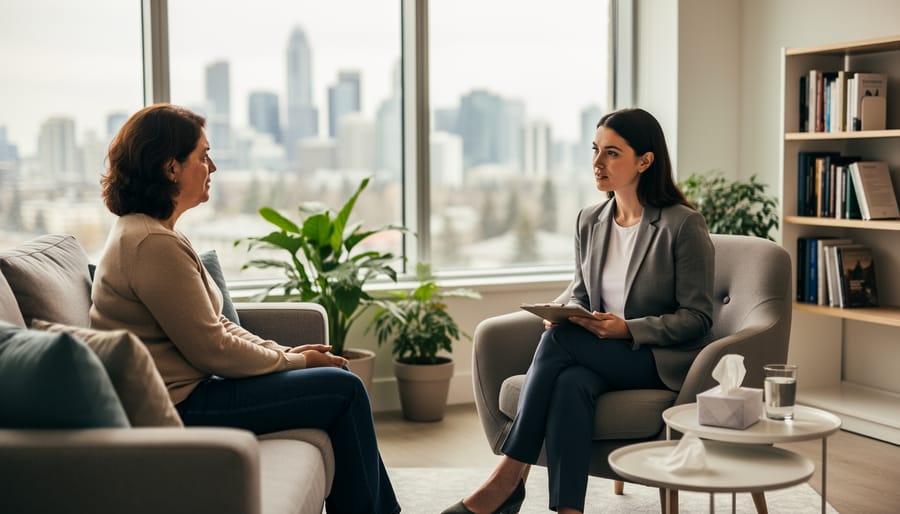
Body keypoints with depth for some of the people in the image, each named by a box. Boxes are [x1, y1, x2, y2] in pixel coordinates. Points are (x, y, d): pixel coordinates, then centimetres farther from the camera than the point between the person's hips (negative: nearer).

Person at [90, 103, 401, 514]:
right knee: (345, 389, -8)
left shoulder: (145, 232, 12)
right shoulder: (153, 245, -21)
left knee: (344, 383, 13)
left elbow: (215, 325, 15)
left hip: (182, 390, 10)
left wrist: (285, 352, 4)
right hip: (179, 405, -10)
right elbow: (212, 350, -20)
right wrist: (295, 361, -6)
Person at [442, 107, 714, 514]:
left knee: (560, 338, -29)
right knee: (571, 383, -33)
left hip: (661, 360, -5)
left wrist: (628, 329, -21)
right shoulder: (589, 222, 9)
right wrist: (562, 316, -7)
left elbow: (697, 317, -7)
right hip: (597, 356, 5)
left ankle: (508, 480, -25)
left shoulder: (683, 225, -8)